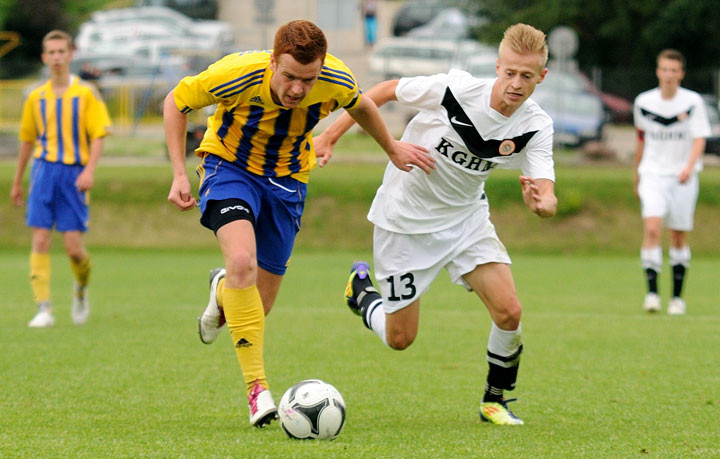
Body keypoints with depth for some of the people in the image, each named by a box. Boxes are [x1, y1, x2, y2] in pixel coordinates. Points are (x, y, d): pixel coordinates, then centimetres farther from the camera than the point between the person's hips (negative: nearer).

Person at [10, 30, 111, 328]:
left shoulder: (86, 94, 2)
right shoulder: (37, 97, 11)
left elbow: (99, 135, -2)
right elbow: (27, 139, 20)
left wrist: (90, 170, -16)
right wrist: (17, 182, 23)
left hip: (74, 174, -2)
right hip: (44, 170, 2)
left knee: (73, 247, -6)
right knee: (40, 240, -10)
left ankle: (81, 289, 26)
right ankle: (43, 309, -10)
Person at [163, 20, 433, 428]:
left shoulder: (337, 81, -22)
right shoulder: (237, 74, -30)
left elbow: (360, 105, 5)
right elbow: (176, 103, -11)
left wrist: (392, 148, 17)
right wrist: (180, 174, -15)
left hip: (288, 178, 3)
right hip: (230, 165, -3)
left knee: (259, 305, 4)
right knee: (243, 261, -31)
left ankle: (224, 293, 44)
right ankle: (257, 388, -25)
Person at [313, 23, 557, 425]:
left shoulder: (536, 127, -16)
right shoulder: (456, 90, -26)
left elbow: (546, 193, -25)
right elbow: (387, 90, -10)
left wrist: (543, 203, -51)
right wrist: (331, 135, -8)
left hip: (466, 217, 3)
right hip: (407, 217, -3)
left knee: (509, 312, -16)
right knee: (400, 338, 3)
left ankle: (496, 400, 10)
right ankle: (362, 290, 36)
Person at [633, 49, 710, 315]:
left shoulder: (693, 102, -5)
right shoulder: (644, 102, 2)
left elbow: (699, 139, -10)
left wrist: (689, 167, -28)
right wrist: (637, 174, 23)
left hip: (683, 178, 0)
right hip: (653, 175, 0)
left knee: (679, 236, 5)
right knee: (652, 228, -18)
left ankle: (677, 296, 17)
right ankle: (651, 292, -21)